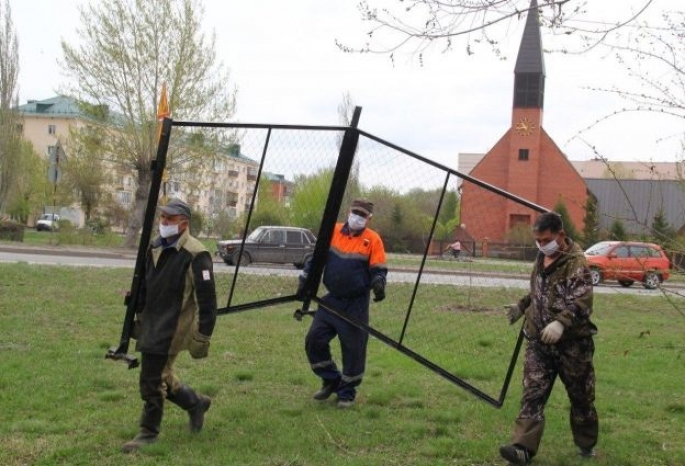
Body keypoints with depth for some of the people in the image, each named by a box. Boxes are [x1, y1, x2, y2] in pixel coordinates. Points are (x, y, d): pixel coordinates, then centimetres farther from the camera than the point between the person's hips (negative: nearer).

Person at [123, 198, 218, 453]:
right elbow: (144, 285, 20)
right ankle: (196, 403, 38)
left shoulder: (195, 255, -17)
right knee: (161, 376, 16)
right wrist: (139, 315, 22)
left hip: (172, 328, -8)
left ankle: (149, 432, 11)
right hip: (151, 325, 8)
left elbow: (207, 299, -17)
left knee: (153, 380, -5)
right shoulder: (155, 247, 8)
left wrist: (203, 335, -17)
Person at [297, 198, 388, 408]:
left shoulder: (373, 240, -5)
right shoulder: (333, 231, 2)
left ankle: (347, 393, 19)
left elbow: (378, 269, -4)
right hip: (331, 300, 3)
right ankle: (331, 380, 21)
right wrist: (305, 280, 3)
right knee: (314, 340, 0)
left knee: (353, 348, 2)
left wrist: (378, 285, -24)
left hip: (356, 306, -3)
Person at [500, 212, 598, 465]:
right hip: (539, 341, 6)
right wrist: (521, 306, 31)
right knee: (532, 394, -5)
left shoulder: (576, 263, -15)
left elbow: (582, 303, -26)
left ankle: (586, 445, 29)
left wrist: (561, 323, -40)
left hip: (572, 343, -6)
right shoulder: (542, 258, 10)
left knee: (580, 396, 10)